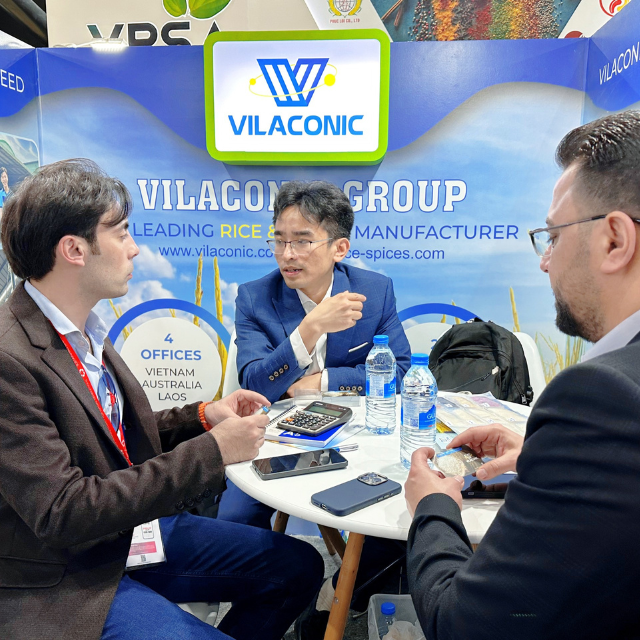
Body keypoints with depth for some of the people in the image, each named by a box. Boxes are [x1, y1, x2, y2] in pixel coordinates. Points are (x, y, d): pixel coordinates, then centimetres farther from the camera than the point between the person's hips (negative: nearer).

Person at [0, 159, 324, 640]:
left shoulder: (84, 332, 1)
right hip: (62, 581, -7)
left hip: (135, 528, 7)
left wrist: (201, 417, -7)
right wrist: (210, 452, -26)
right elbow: (63, 513, -26)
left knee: (299, 567, 6)